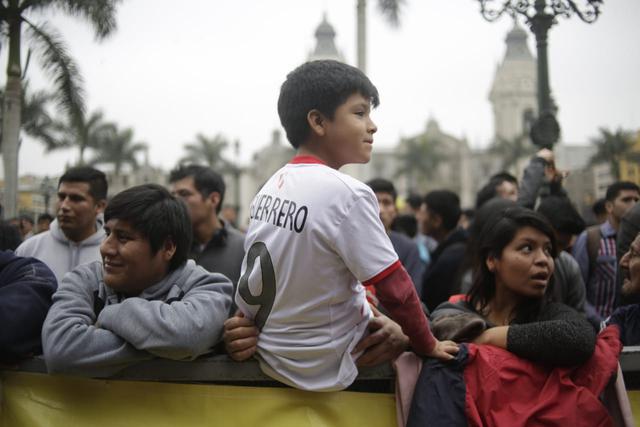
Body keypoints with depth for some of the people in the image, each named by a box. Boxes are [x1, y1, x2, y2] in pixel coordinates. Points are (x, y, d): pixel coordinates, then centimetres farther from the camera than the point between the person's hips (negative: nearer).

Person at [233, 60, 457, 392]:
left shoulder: (269, 187, -1)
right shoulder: (347, 194, -24)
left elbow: (247, 290, 6)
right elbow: (395, 288, -20)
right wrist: (429, 346, -6)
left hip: (271, 356, 7)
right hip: (326, 370, -7)